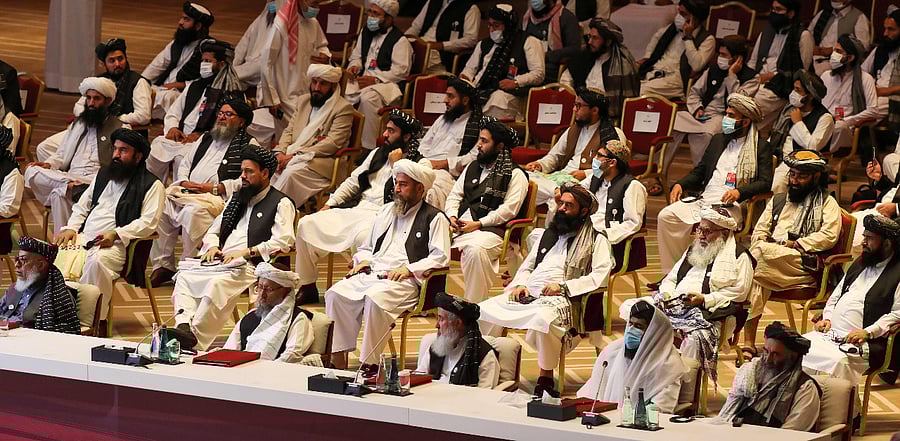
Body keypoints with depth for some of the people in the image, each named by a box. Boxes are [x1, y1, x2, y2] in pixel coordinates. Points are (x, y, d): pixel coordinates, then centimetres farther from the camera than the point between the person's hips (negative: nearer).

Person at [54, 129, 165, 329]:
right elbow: (81, 207, 27)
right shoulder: (103, 175, 25)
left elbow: (148, 222, -8)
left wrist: (116, 234, -19)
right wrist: (71, 228, 7)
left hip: (117, 244, -6)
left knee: (97, 260, -38)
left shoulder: (151, 185, 3)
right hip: (83, 237, 6)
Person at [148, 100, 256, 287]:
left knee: (193, 210, -38)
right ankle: (163, 266, -20)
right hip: (187, 191, 7)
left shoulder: (248, 144, 7)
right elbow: (184, 164, 29)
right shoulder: (205, 139, 29)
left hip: (219, 196, -7)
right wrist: (184, 182, 5)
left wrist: (215, 188, -13)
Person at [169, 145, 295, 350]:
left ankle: (195, 337, -41)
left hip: (250, 266, -8)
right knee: (184, 275, -18)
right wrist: (212, 246, 5)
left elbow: (282, 242, -9)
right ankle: (183, 325, -35)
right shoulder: (236, 199, 28)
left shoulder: (281, 203, 5)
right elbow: (213, 231, 29)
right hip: (221, 261, 8)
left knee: (218, 283, -36)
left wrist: (246, 252, -15)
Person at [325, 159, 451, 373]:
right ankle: (338, 361, -23)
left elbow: (441, 257, -4)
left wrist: (409, 269, -14)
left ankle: (369, 365, -33)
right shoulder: (386, 211, 27)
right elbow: (366, 248, 32)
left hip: (405, 281, -6)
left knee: (375, 298, -37)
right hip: (372, 274, 6)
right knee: (336, 294, -22)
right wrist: (363, 261, 9)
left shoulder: (435, 218, 6)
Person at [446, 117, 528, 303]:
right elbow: (455, 195, 23)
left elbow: (508, 209, -9)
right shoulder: (473, 168, 24)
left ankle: (473, 306, -34)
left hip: (490, 230, -6)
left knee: (475, 249, -39)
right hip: (459, 225, 6)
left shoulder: (515, 175, 2)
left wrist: (477, 224, -15)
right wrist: (451, 216, 1)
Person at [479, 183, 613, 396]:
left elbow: (601, 275, -6)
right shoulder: (549, 234, 29)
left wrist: (564, 287, -14)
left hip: (559, 299, -6)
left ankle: (546, 378, -29)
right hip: (527, 295, 6)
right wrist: (520, 284, 6)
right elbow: (527, 266, 30)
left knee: (543, 318, -42)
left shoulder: (596, 241, 9)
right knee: (483, 310, -16)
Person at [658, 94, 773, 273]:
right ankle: (671, 273, -12)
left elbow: (765, 183, -5)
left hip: (731, 204, -6)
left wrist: (739, 191, -22)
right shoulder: (718, 140, 25)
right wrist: (680, 184, 7)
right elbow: (699, 172, 27)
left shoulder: (761, 148, 5)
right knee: (666, 215, -16)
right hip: (704, 198, 6)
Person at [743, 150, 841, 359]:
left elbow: (829, 236, -3)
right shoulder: (777, 200, 30)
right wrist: (760, 243, -3)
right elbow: (759, 231, 22)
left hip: (805, 265, -4)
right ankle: (749, 343, -36)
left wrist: (794, 244, -9)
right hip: (770, 261, 4)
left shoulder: (827, 203, 14)